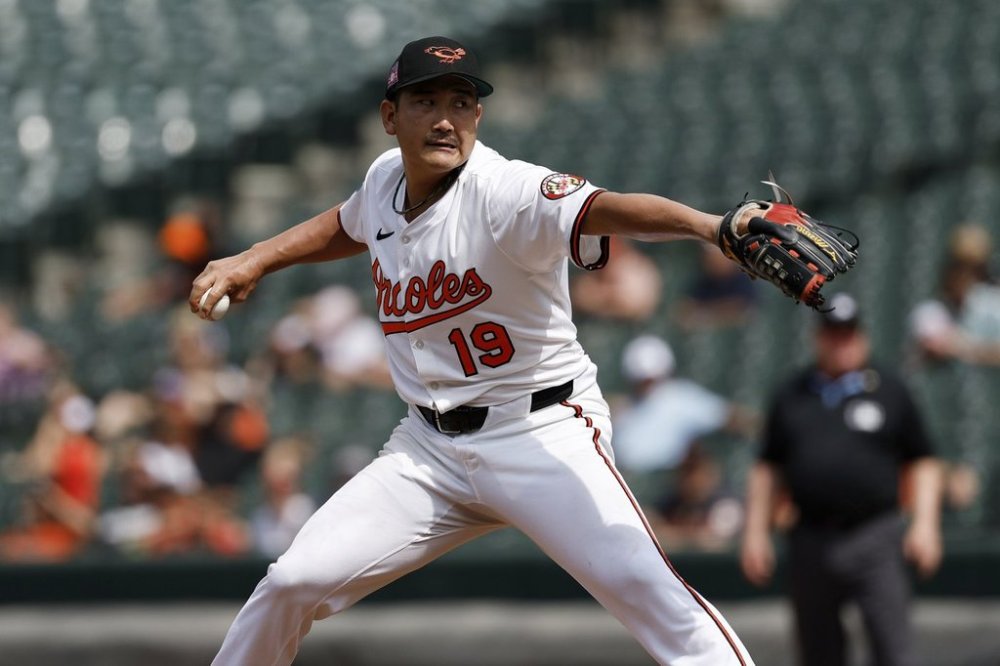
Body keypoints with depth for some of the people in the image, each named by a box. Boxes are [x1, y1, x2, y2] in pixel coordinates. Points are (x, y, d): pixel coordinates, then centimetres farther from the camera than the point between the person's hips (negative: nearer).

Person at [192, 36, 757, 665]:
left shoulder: (506, 191, -21)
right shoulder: (386, 178, 1)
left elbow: (605, 209, -41)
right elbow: (348, 224, 28)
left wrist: (714, 225, -59)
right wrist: (254, 261, 17)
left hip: (542, 434, -6)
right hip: (430, 447, 6)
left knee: (639, 582, -26)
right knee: (294, 583, 0)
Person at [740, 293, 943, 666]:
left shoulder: (889, 391, 6)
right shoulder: (791, 397, 13)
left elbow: (922, 463, 8)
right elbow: (768, 468, 16)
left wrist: (924, 523, -4)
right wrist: (755, 533, 9)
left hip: (876, 541, -3)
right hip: (811, 546, 3)